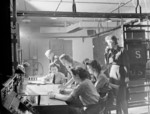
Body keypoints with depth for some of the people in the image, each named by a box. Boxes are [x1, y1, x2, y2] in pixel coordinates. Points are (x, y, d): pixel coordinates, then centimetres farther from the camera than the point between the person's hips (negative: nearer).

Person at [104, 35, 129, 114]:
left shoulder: (122, 50, -8)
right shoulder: (110, 50, 9)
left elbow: (126, 64, -9)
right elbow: (107, 63, 9)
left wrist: (127, 76, -14)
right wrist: (106, 53, -2)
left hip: (120, 76, -6)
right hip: (112, 76, 6)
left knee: (122, 98, -3)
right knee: (116, 97, 12)